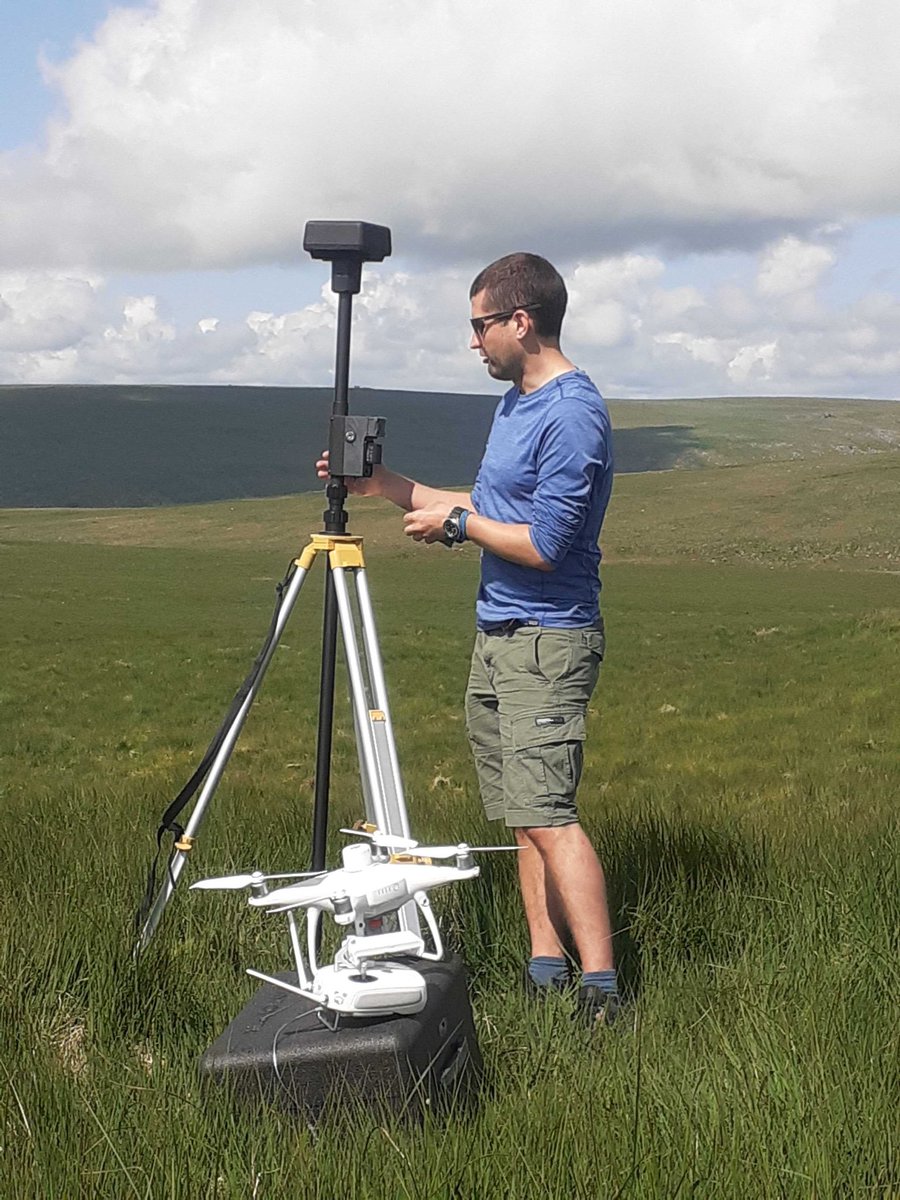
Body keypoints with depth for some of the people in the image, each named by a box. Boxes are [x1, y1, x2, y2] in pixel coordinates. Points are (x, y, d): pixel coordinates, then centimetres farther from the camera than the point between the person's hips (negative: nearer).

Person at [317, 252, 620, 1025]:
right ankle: (546, 974, 13)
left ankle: (601, 990, -13)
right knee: (524, 814, 8)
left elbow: (543, 545, -21)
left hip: (547, 642, -10)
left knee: (547, 813, -15)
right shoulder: (515, 403, 15)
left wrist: (454, 521, -8)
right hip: (496, 635, 10)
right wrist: (386, 485, 17)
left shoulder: (572, 416, -16)